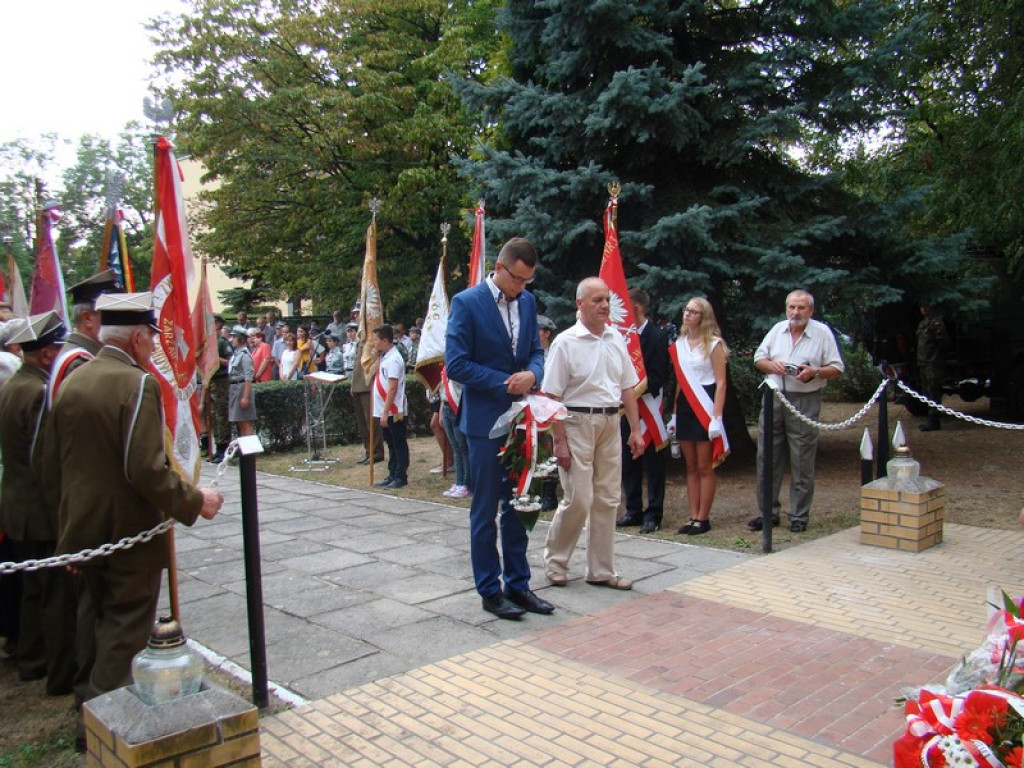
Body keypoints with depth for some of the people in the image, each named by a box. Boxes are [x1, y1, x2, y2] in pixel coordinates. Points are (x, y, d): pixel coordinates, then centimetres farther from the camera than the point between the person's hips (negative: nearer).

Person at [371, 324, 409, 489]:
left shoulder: (393, 359, -17)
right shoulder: (385, 357, 12)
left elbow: (392, 389, -21)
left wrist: (385, 412, -23)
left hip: (394, 412, -9)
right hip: (385, 411, 9)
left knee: (399, 445, 0)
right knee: (391, 444, 14)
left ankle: (401, 477, 5)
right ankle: (392, 476, 22)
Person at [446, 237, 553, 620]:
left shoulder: (528, 302, 8)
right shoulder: (467, 302, -10)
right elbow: (456, 364, -14)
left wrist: (532, 374, -9)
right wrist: (505, 384, -14)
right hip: (486, 420, -6)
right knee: (485, 510, 3)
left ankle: (517, 584, 23)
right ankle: (490, 590, 15)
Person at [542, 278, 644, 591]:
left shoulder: (616, 339, 9)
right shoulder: (565, 342, -9)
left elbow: (628, 387, 14)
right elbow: (552, 396, -10)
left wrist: (635, 430, 9)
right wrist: (560, 442, -14)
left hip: (610, 424, 6)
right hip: (577, 423, -6)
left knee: (607, 500, 9)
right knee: (578, 499, -6)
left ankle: (601, 570, 21)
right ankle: (554, 561, 16)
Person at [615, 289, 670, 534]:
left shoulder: (657, 336, -8)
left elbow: (659, 377, -12)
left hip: (648, 408, -6)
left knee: (653, 463, 2)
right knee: (628, 463, 11)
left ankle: (653, 514, 9)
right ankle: (634, 510, 21)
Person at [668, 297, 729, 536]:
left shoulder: (713, 344, -5)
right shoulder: (679, 344, 11)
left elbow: (721, 383, -8)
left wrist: (717, 417, -16)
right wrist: (675, 412, 10)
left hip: (705, 406, -6)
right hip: (684, 406, 6)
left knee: (704, 467, -1)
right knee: (690, 467, 8)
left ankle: (703, 519, 6)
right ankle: (693, 517, 13)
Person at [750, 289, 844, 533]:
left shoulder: (822, 333, -1)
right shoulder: (777, 329, 10)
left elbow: (837, 369, -1)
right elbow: (758, 359, 14)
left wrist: (815, 372, -19)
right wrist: (770, 365, -8)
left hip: (804, 401, -4)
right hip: (773, 398, 4)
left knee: (802, 463, 1)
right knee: (767, 458, 7)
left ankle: (799, 517, 12)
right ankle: (768, 512, 18)